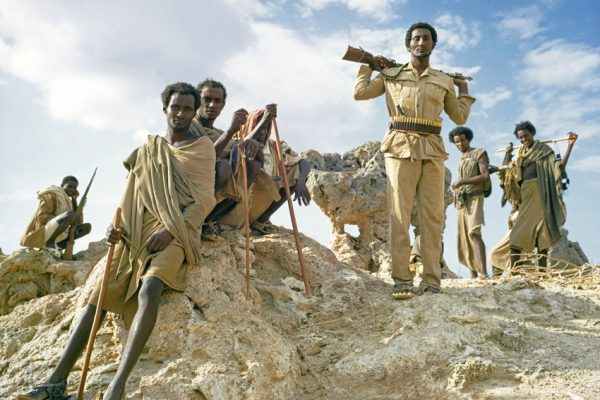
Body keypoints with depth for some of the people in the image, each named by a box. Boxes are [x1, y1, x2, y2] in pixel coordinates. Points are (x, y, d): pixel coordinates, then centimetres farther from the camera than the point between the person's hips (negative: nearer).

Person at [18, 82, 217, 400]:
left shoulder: (203, 146, 7)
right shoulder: (147, 149, 22)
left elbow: (204, 198, -2)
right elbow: (130, 194, 21)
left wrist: (170, 230, -15)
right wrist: (119, 227, 1)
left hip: (176, 231, -5)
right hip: (137, 233, 5)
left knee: (149, 290, -32)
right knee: (96, 296, -8)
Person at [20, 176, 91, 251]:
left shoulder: (67, 202, 20)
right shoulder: (52, 195, -4)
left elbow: (79, 222, 9)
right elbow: (42, 218, -14)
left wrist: (74, 200, 6)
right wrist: (69, 221, -20)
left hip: (59, 237, 8)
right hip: (44, 234, -8)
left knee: (87, 226, 2)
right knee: (71, 215, -31)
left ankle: (61, 243, -7)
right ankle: (50, 241, -19)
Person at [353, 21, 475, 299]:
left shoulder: (444, 81, 21)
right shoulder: (391, 75, 17)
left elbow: (460, 118, 27)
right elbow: (359, 93, 15)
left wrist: (464, 89, 30)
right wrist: (369, 66, 24)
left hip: (433, 150, 2)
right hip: (400, 147, -2)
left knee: (433, 216, -5)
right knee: (399, 214, -10)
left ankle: (431, 281, -2)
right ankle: (402, 280, -10)